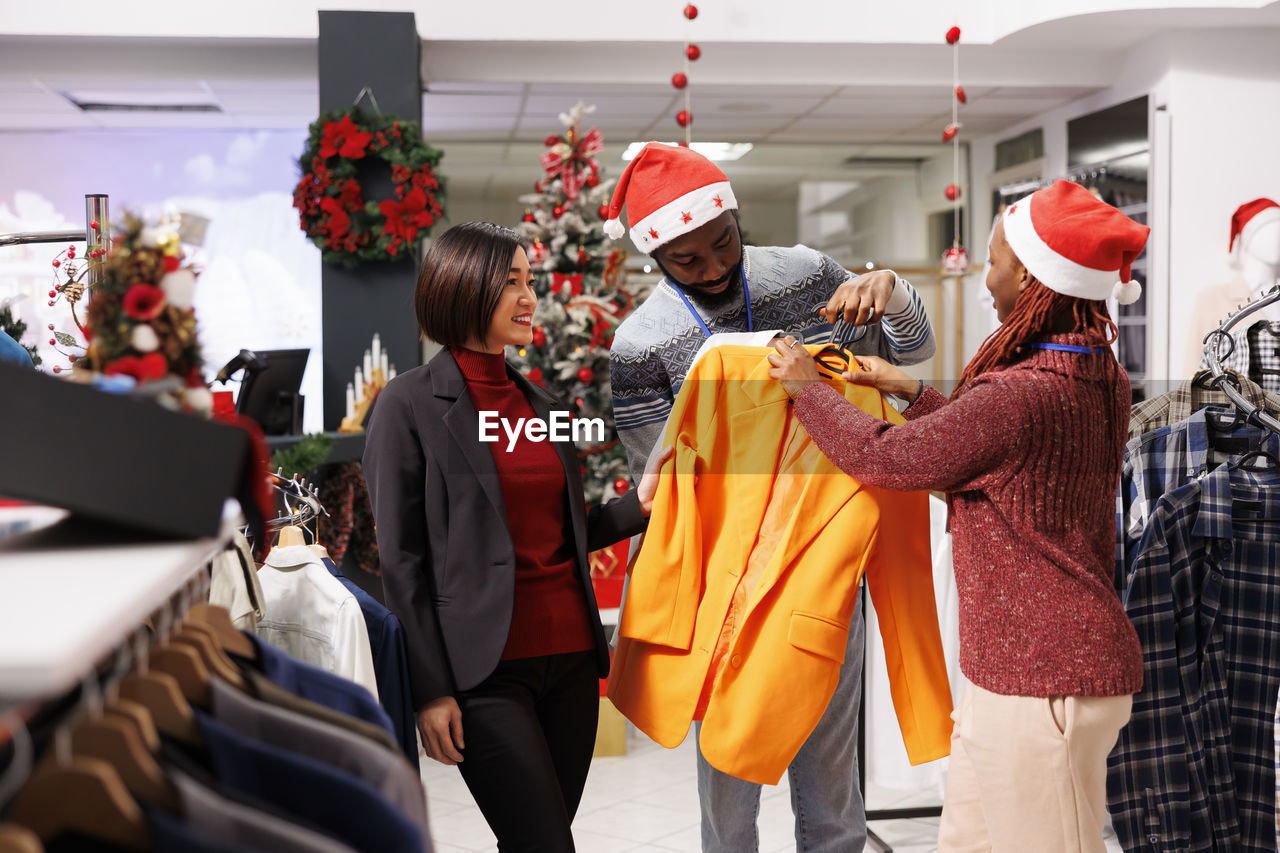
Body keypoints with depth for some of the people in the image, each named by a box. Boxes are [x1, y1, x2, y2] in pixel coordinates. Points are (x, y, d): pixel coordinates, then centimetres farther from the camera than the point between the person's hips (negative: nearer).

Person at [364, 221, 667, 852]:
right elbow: (401, 558, -7)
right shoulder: (411, 403, -4)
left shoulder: (540, 403, 15)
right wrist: (430, 689, -11)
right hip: (486, 668, -6)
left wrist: (637, 505, 4)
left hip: (570, 655, 6)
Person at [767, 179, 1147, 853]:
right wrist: (913, 392, 23)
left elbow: (884, 459, -11)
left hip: (1040, 682, -10)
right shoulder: (1103, 381, 6)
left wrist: (807, 389, 4)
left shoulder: (1018, 397, -24)